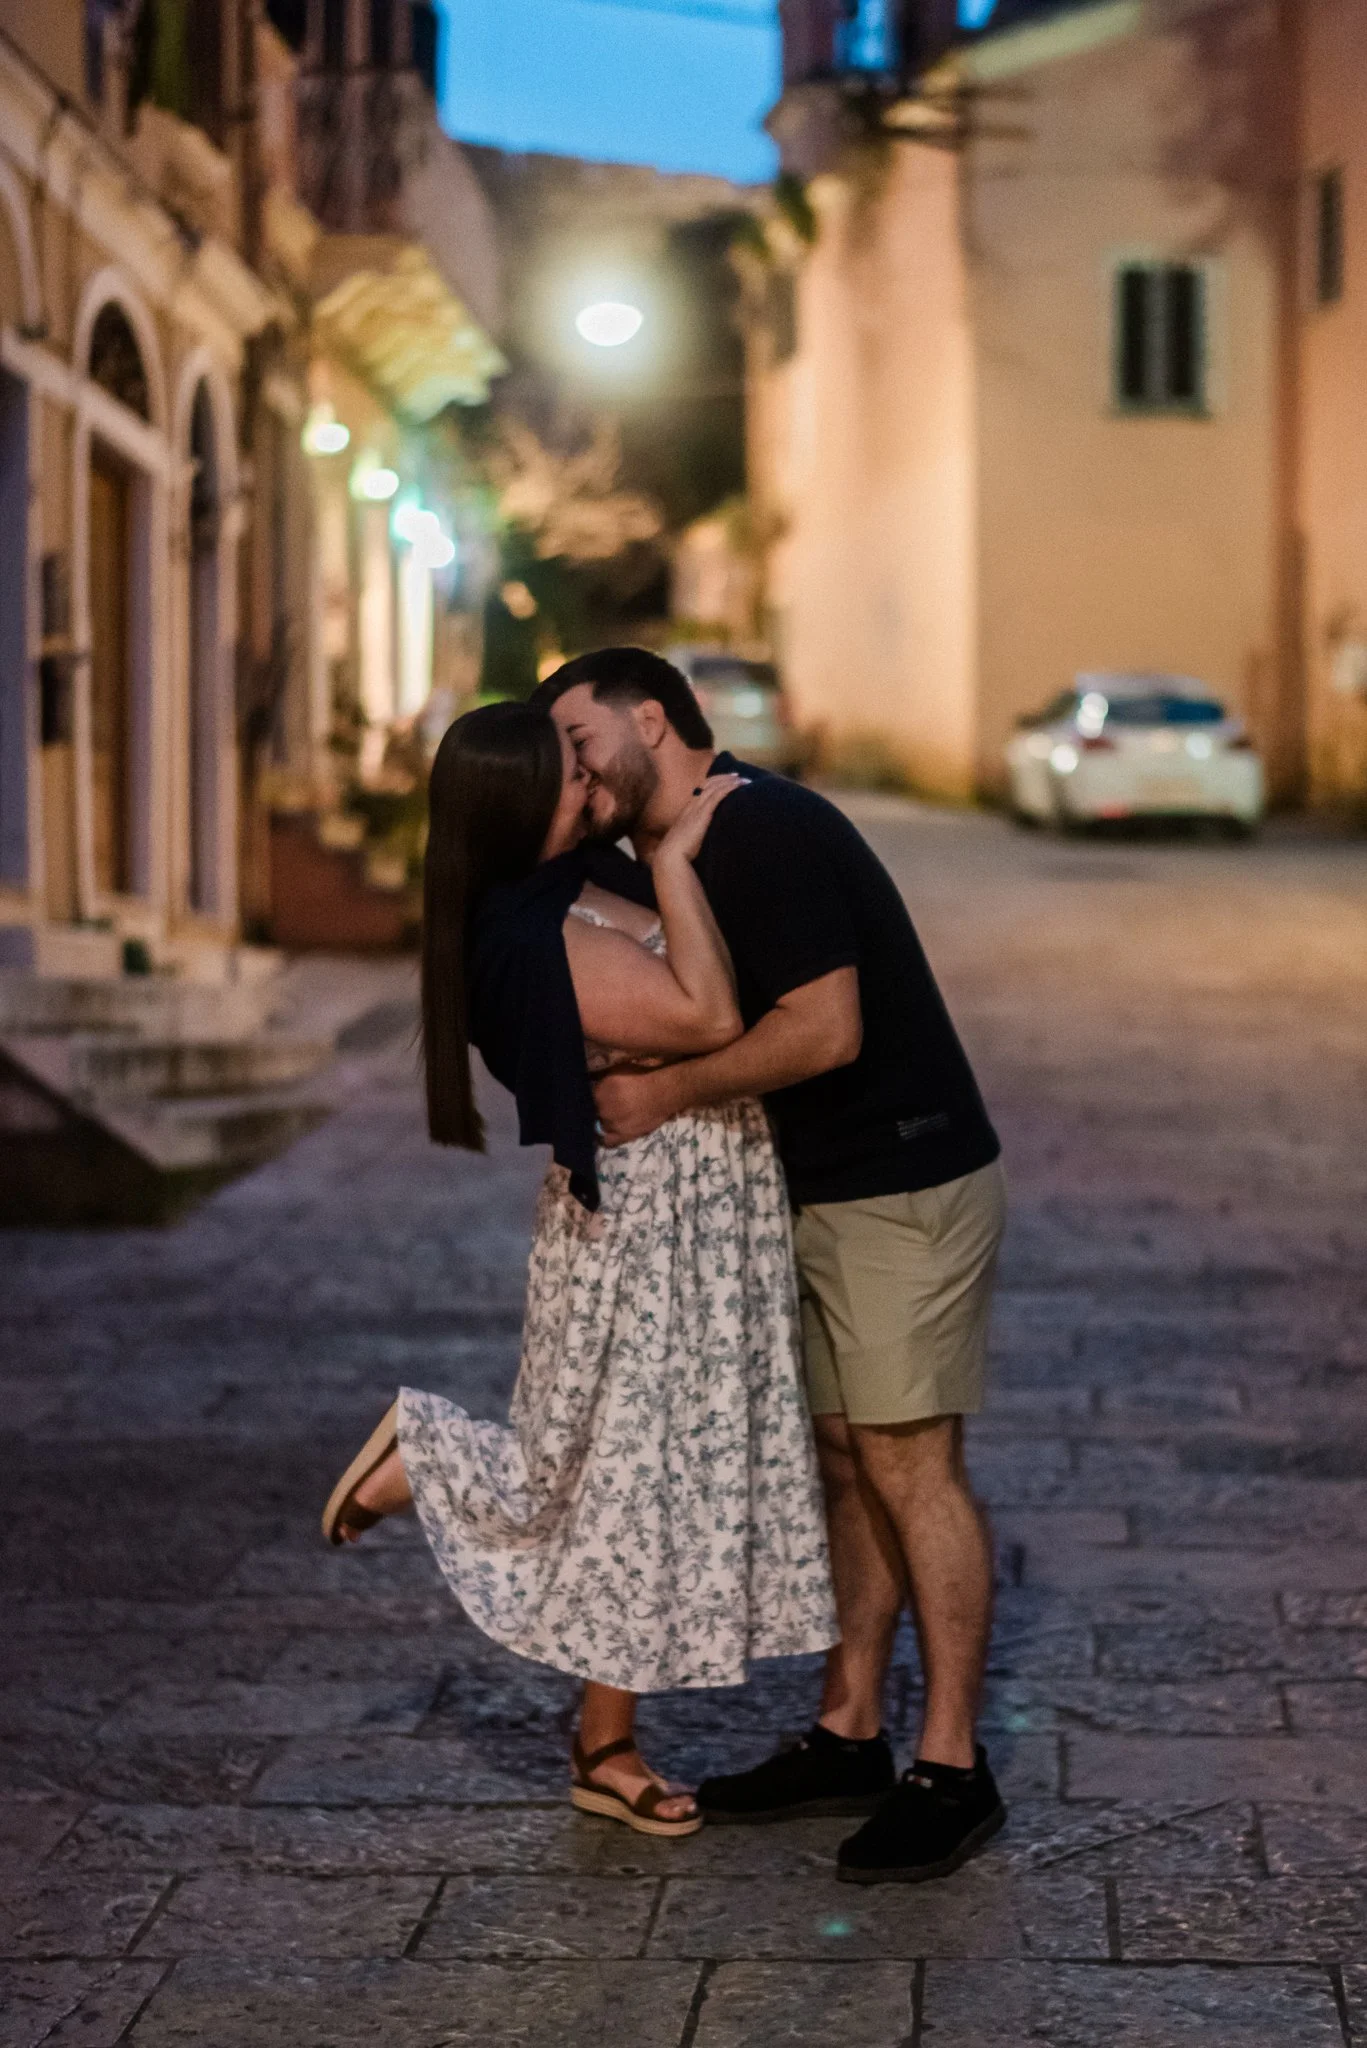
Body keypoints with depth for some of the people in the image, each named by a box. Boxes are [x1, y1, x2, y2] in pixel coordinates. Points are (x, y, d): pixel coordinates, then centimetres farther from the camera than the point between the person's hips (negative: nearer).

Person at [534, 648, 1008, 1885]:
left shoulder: (764, 834, -19)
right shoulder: (665, 861, 13)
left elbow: (823, 1030, -26)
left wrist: (669, 1093, -16)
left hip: (907, 1187, -10)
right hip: (826, 1192, 10)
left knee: (911, 1465, -6)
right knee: (846, 1461, 12)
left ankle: (952, 1772, 0)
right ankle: (850, 1737, 20)